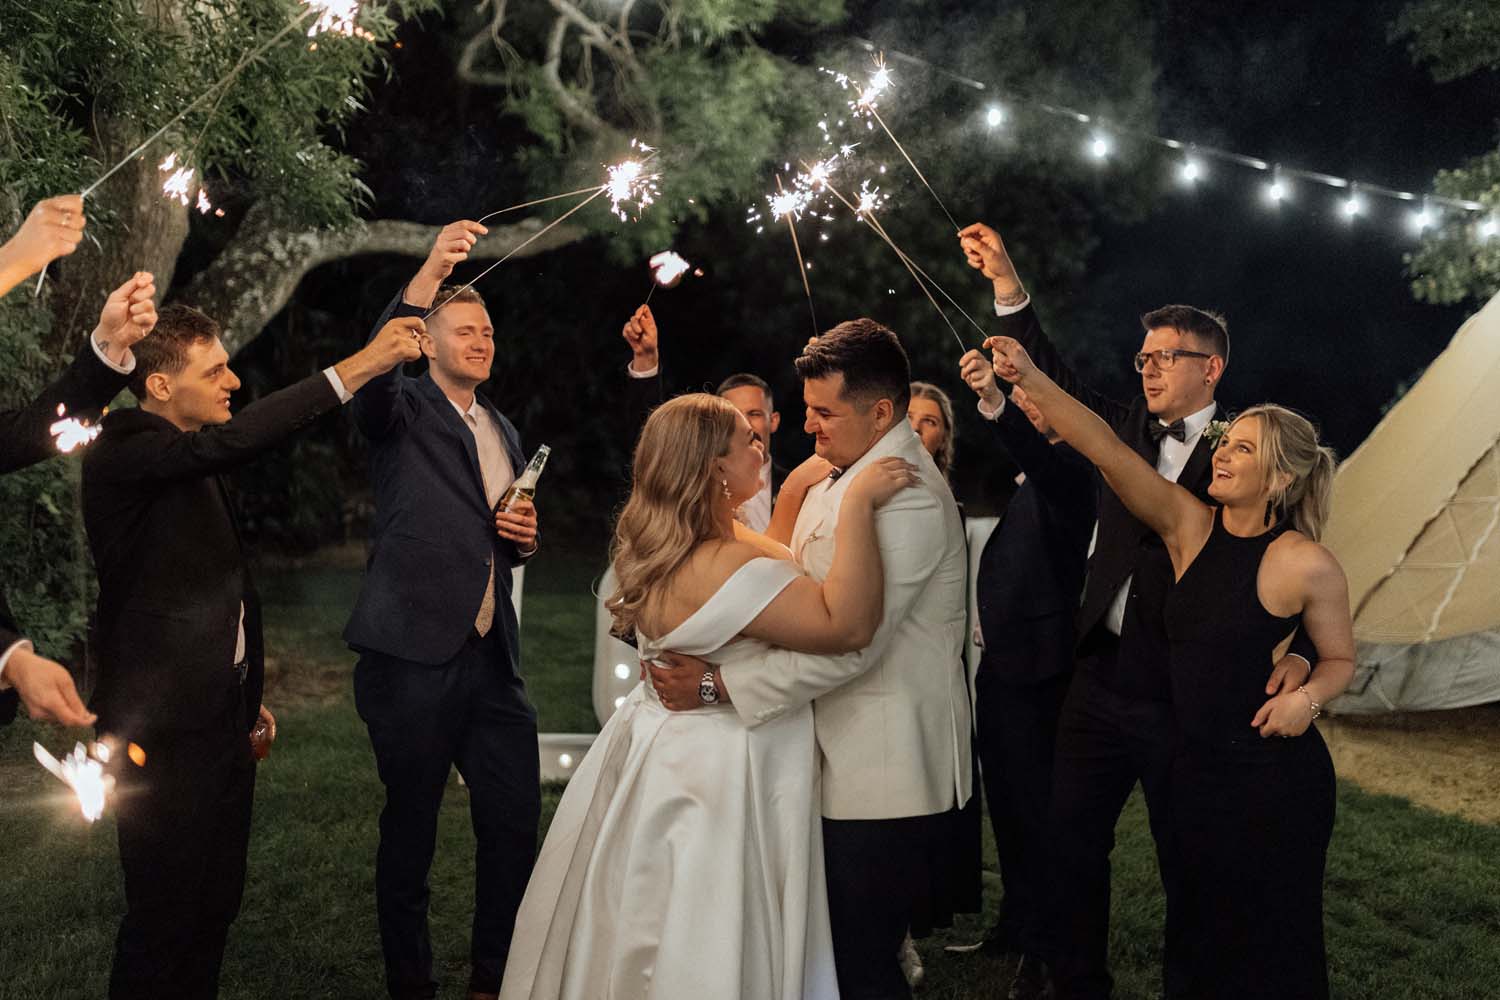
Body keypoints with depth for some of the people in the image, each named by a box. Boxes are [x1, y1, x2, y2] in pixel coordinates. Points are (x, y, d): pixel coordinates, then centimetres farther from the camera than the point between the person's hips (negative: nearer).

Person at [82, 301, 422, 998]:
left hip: (220, 720, 9)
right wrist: (353, 368, -36)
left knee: (216, 902, 14)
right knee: (166, 913, -2)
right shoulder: (122, 456, -15)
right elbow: (232, 441, -34)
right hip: (165, 731, -9)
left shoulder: (190, 461, 14)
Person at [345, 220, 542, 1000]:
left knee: (514, 822, 7)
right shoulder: (402, 411, 0)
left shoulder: (505, 433, 19)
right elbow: (371, 368, -25)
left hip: (492, 658, 6)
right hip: (414, 653, -6)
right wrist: (430, 274, -37)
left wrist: (525, 538, 5)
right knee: (410, 826, 5)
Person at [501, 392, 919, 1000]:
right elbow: (848, 624, -37)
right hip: (715, 775, -10)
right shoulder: (721, 566, -28)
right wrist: (857, 506, -34)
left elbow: (773, 574, 20)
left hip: (662, 751, 10)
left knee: (642, 941, 22)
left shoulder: (664, 545, 4)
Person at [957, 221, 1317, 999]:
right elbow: (1056, 383, 0)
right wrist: (1006, 283, -9)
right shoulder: (1125, 430, 8)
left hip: (1186, 696, -4)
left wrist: (1298, 652, -24)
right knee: (1069, 844, 12)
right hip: (1101, 679, 5)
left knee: (1188, 867, 9)